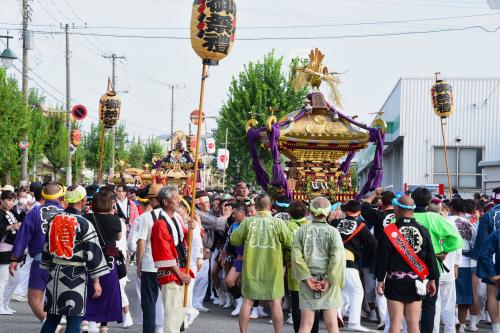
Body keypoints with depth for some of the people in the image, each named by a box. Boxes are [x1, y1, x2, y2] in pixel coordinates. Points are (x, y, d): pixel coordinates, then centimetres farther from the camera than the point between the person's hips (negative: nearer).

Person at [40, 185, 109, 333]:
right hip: (75, 277, -6)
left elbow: (47, 248, 13)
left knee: (52, 317, 15)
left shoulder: (54, 221, 5)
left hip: (56, 274, 6)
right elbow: (92, 254, -12)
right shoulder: (84, 225, -13)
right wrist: (96, 282, -7)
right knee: (74, 320, 1)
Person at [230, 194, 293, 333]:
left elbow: (234, 240, 2)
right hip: (272, 267, -2)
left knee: (248, 300, 11)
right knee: (275, 301, 4)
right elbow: (290, 242, -6)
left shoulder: (248, 221, -5)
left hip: (251, 267, 2)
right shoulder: (278, 222, -9)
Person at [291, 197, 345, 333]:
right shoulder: (333, 231, -2)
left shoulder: (302, 230, 2)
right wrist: (329, 280, -10)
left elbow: (296, 256, -7)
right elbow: (337, 258, -13)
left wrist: (307, 277, -7)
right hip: (328, 282, -1)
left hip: (308, 281, 1)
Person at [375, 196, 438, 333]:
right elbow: (430, 257, 5)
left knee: (395, 322, 0)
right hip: (416, 282, 3)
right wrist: (432, 279, 13)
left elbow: (382, 257, -7)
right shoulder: (422, 230, 2)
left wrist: (380, 279, 1)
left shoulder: (390, 231, -7)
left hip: (395, 281, -3)